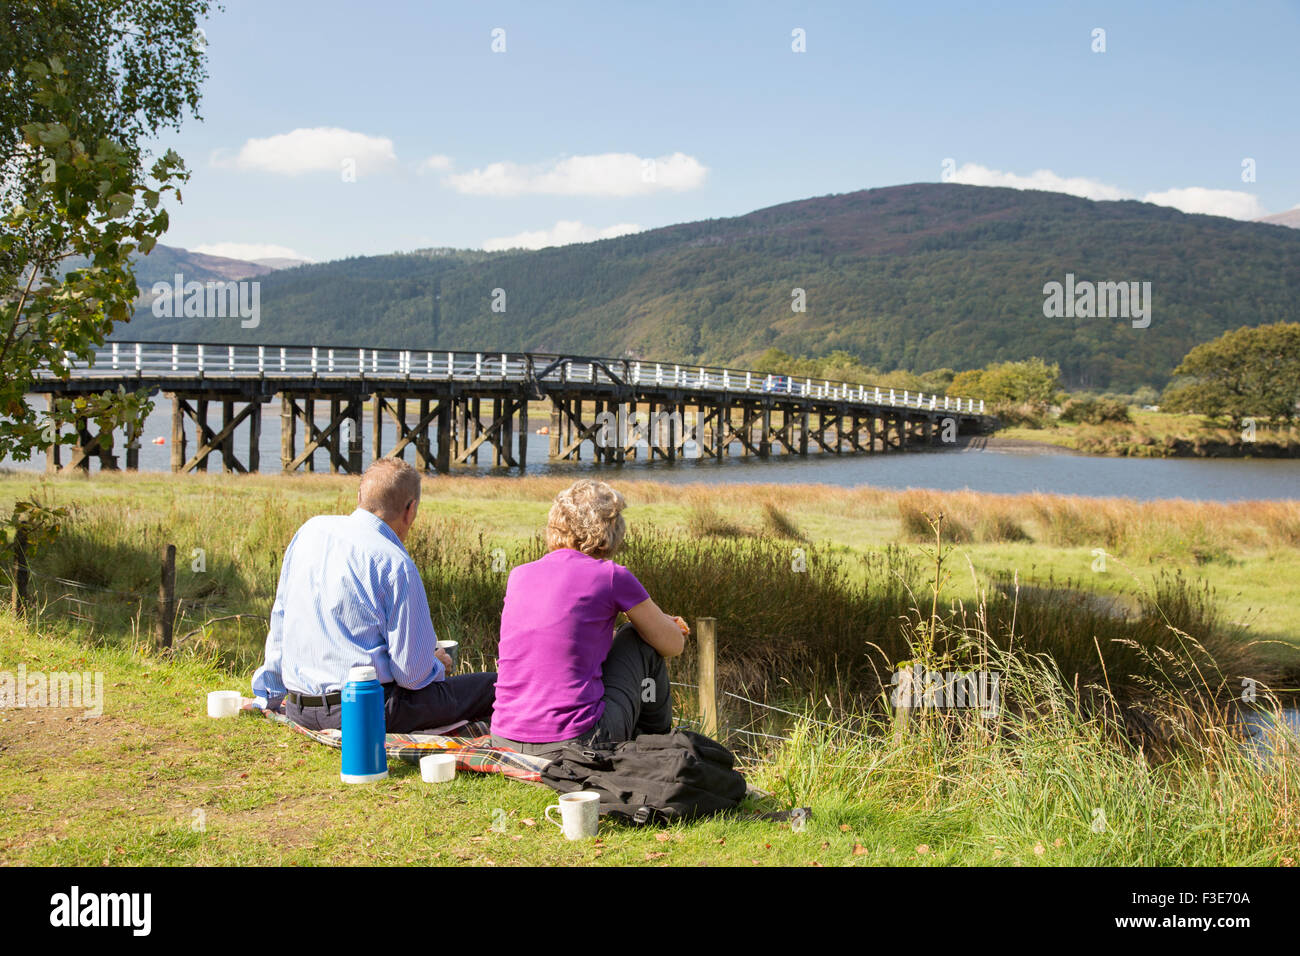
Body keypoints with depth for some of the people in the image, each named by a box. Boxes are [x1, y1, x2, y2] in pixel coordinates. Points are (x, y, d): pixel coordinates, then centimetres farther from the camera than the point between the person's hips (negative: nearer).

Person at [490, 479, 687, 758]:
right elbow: (673, 645, 9)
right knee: (643, 640, 17)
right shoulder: (612, 576, -5)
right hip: (577, 742, -6)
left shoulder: (518, 576, 11)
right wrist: (656, 620, 32)